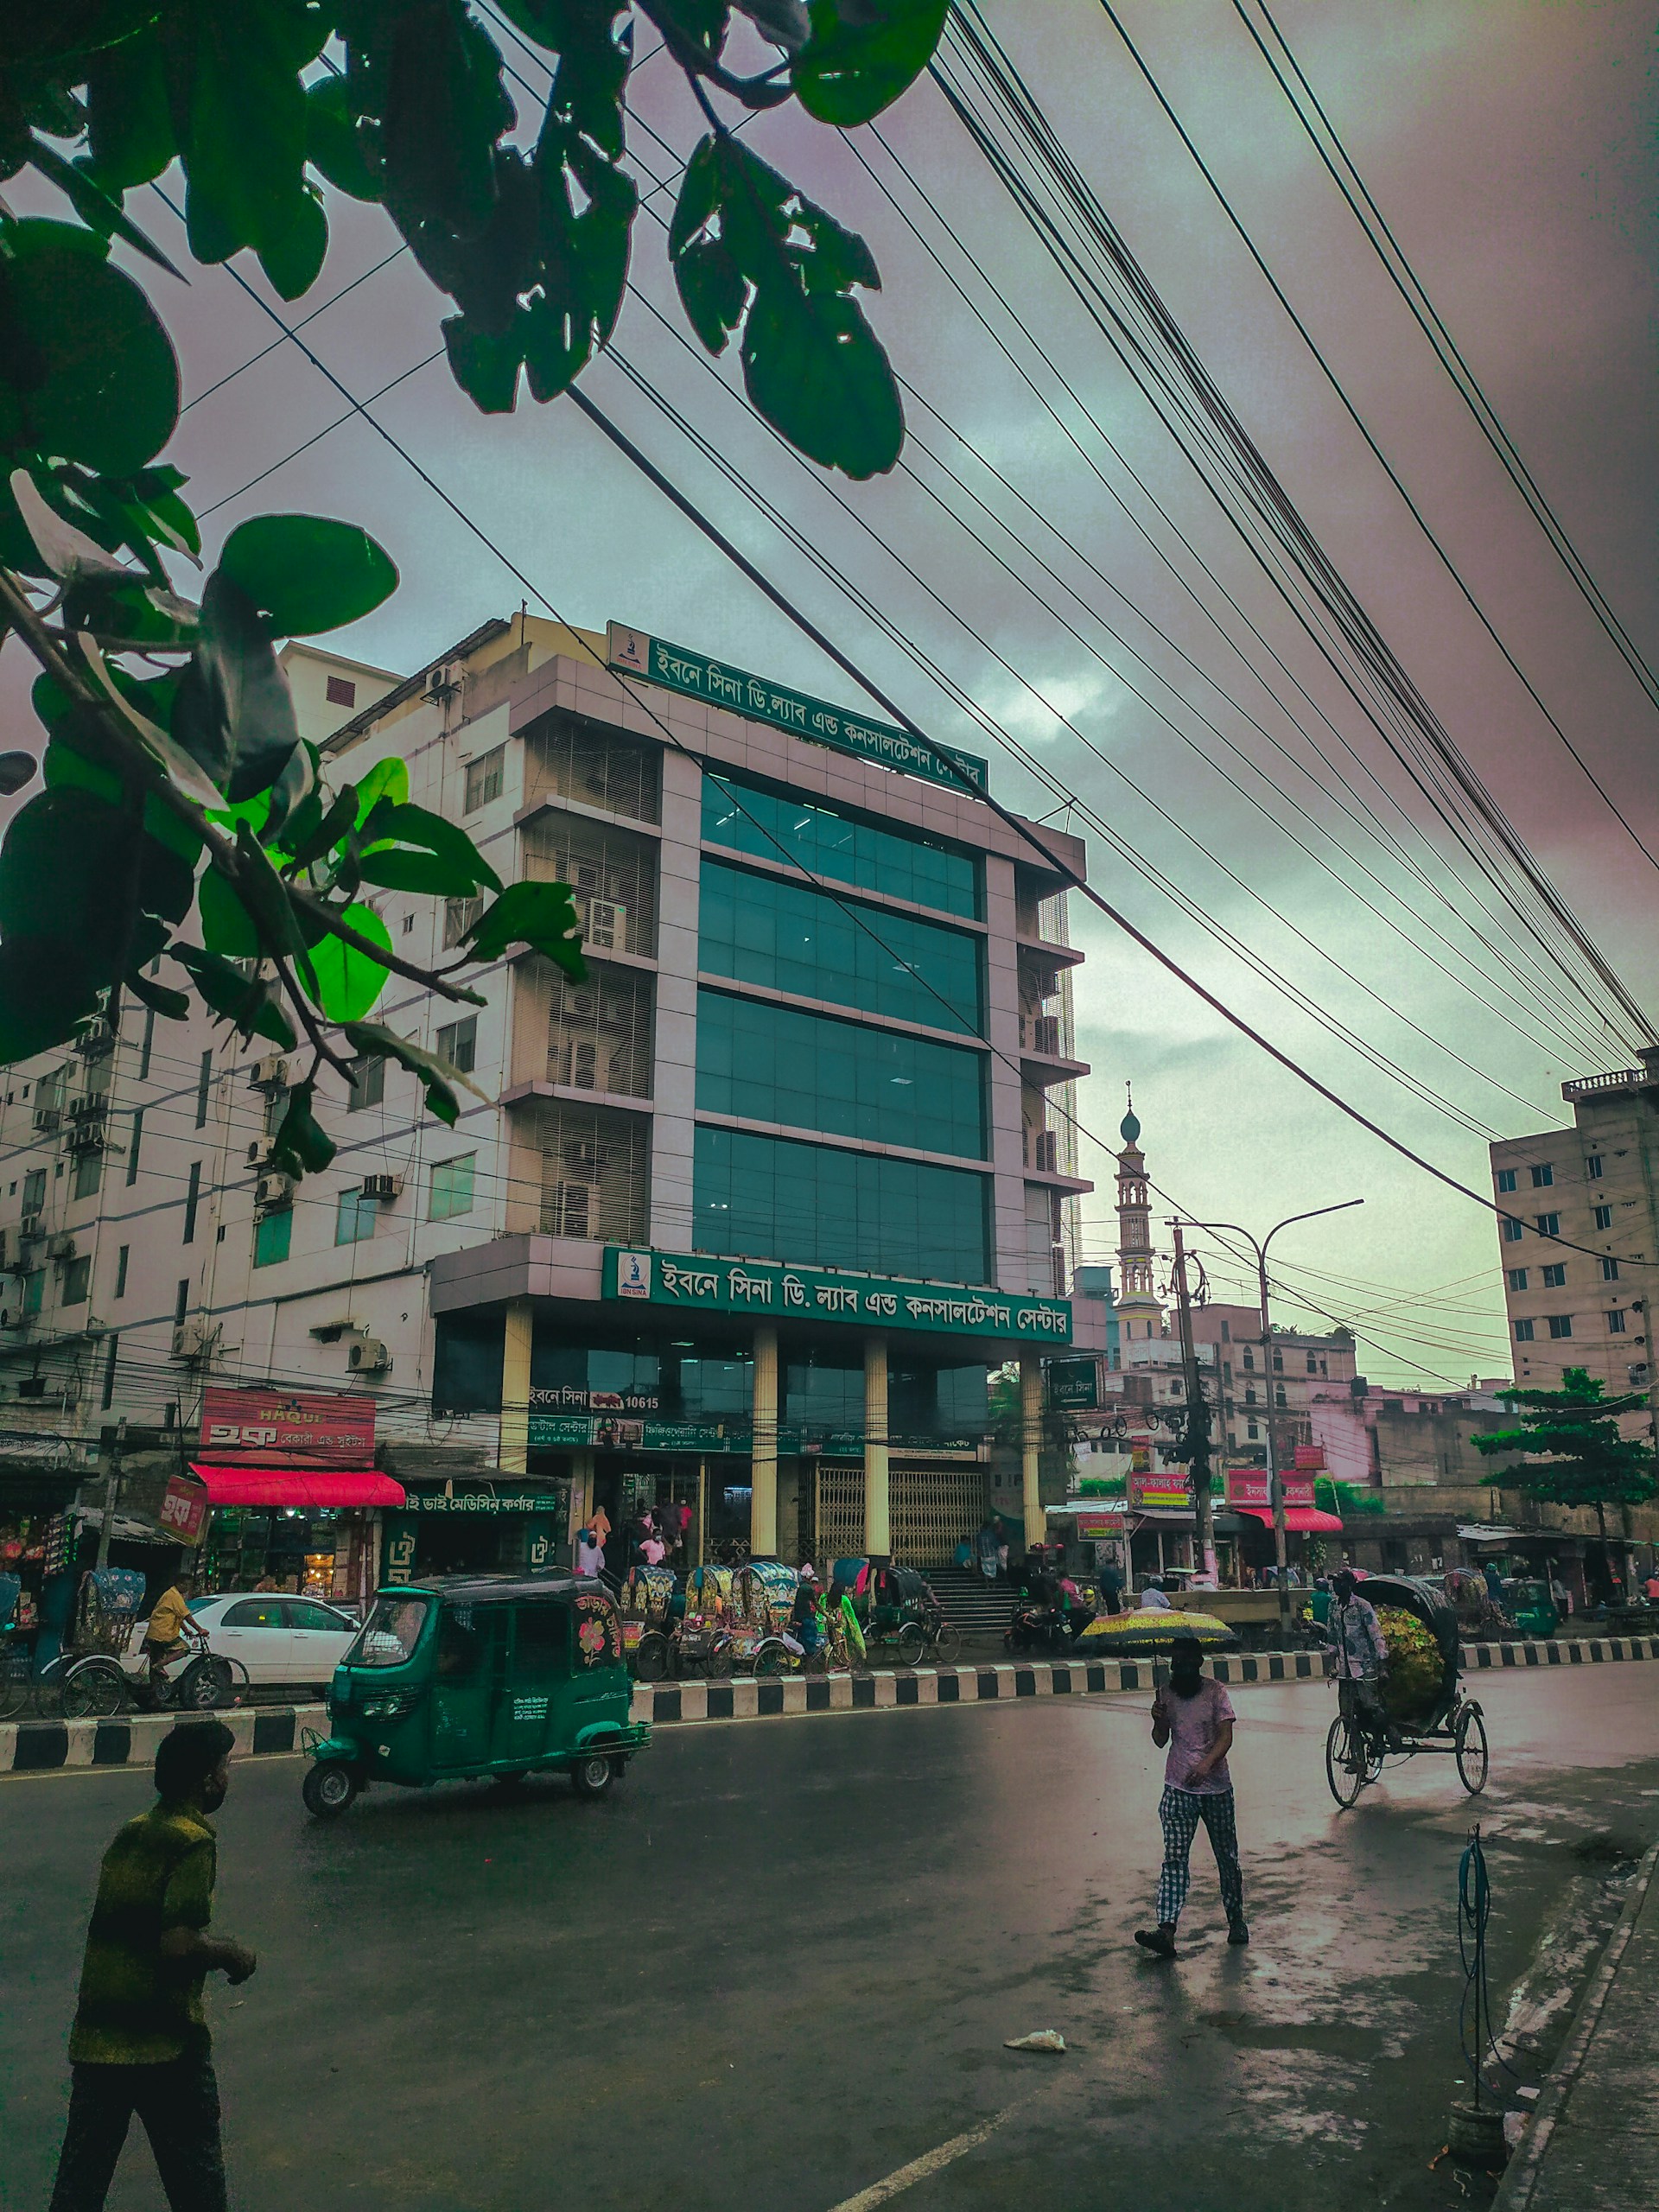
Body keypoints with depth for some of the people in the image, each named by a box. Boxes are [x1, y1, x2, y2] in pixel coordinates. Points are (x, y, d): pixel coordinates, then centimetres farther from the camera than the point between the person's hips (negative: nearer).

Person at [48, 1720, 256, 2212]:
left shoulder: (129, 1834, 9)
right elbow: (180, 1944, -25)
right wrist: (233, 1955, -7)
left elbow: (122, 1928, 16)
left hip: (95, 2038, 7)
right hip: (164, 2042, -7)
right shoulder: (193, 1841, -16)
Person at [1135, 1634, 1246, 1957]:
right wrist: (1158, 1721, -12)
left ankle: (1237, 1921, 30)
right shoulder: (1166, 1693, 6)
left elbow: (1226, 1736, -11)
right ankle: (1166, 1931, -18)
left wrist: (1207, 1762, -28)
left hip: (1216, 1787, -1)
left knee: (1227, 1858, 10)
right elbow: (1161, 1741, 9)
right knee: (1174, 1859, -9)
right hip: (1178, 1788, 1)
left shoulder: (1215, 1691, -3)